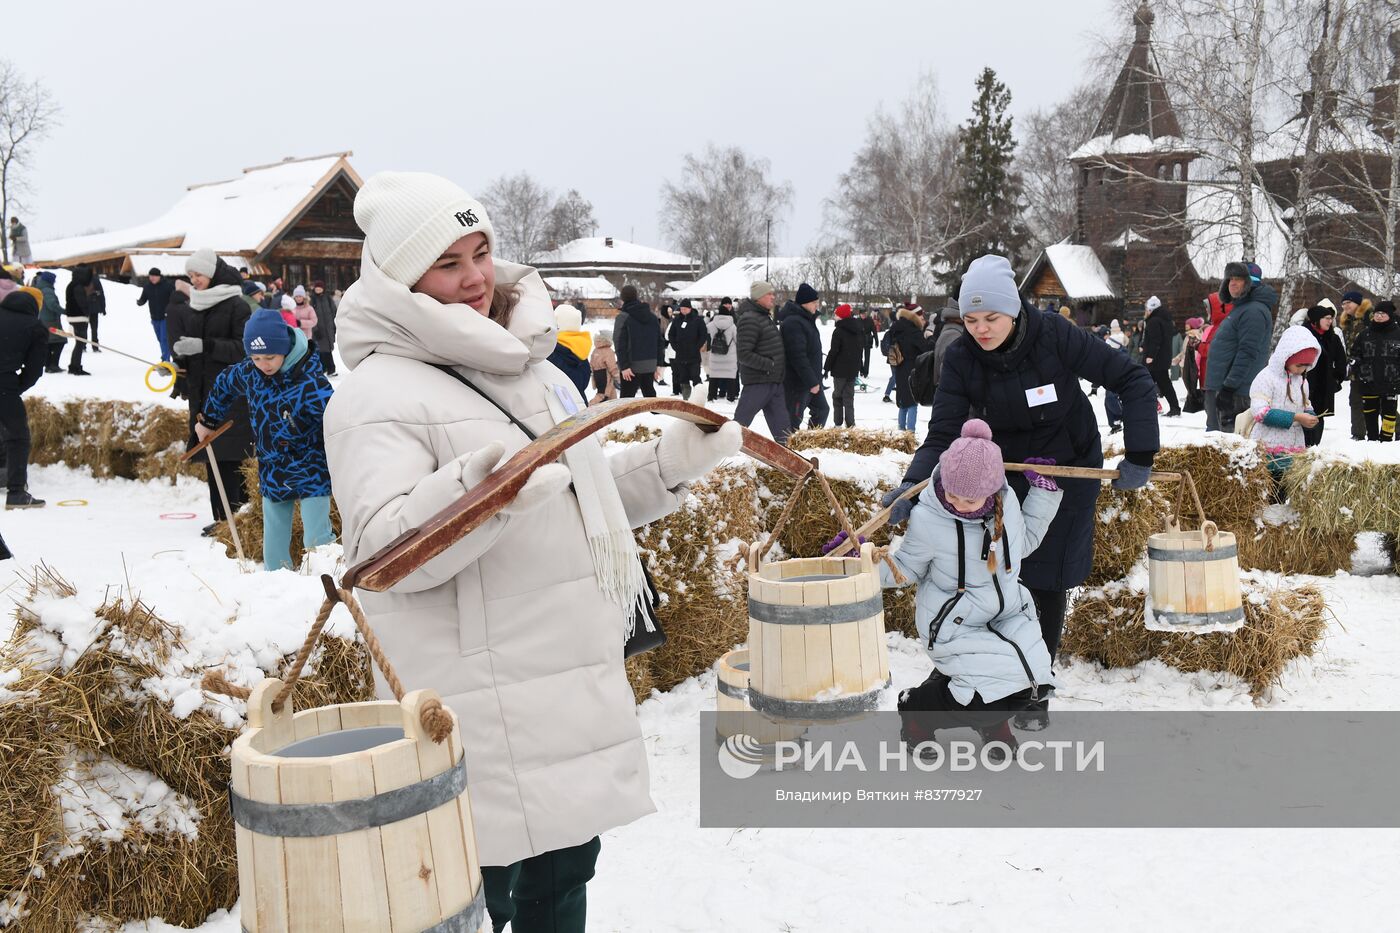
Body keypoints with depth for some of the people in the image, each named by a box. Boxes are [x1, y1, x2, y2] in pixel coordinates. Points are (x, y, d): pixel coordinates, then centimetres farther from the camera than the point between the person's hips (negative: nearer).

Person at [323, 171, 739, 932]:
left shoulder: (531, 371, 14)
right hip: (485, 718, -8)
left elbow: (587, 498, 24)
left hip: (576, 690, 8)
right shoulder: (382, 394, -12)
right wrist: (475, 487, -40)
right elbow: (383, 547, -25)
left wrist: (671, 461, 11)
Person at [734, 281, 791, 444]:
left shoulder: (766, 317, 17)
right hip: (757, 381, -9)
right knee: (741, 420, -3)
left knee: (781, 425, 9)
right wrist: (769, 365, -20)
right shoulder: (749, 319, -14)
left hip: (774, 381, 9)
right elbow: (744, 354, -20)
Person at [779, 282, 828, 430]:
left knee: (821, 409, 18)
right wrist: (811, 382, -25)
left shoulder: (806, 319, 15)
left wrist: (815, 379, 22)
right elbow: (797, 356, -26)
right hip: (797, 382, -11)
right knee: (793, 418, -4)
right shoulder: (793, 323, -20)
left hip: (811, 380, 11)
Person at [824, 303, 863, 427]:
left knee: (837, 395, 4)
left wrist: (827, 367, -7)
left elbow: (833, 351, -15)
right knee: (849, 396, 10)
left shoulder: (839, 331, -14)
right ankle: (850, 423, 4)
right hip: (853, 369, 6)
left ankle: (838, 423, 1)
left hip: (840, 369, -6)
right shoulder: (859, 329, 9)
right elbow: (862, 347, 17)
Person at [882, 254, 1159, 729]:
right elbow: (943, 435, -18)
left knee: (1047, 579, 1)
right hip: (1009, 469, 2)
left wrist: (1139, 456, -23)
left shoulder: (1054, 334, -24)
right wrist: (911, 485, -36)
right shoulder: (961, 358, -16)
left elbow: (1133, 380, -19)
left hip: (1070, 469, -2)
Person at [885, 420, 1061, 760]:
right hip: (955, 626, -6)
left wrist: (1044, 492, 5)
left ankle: (992, 720, 29)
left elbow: (1024, 542, 15)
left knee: (1034, 679, -9)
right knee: (1006, 683, -21)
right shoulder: (927, 519, -20)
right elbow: (906, 567, -6)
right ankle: (914, 710, 5)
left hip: (1007, 615, 6)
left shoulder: (1008, 502, -5)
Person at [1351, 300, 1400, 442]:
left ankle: (1386, 439, 8)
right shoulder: (1364, 335, 7)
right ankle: (1372, 439, 20)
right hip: (1368, 382, 3)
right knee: (1370, 411, 10)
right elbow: (1355, 354, 13)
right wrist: (1355, 372, 4)